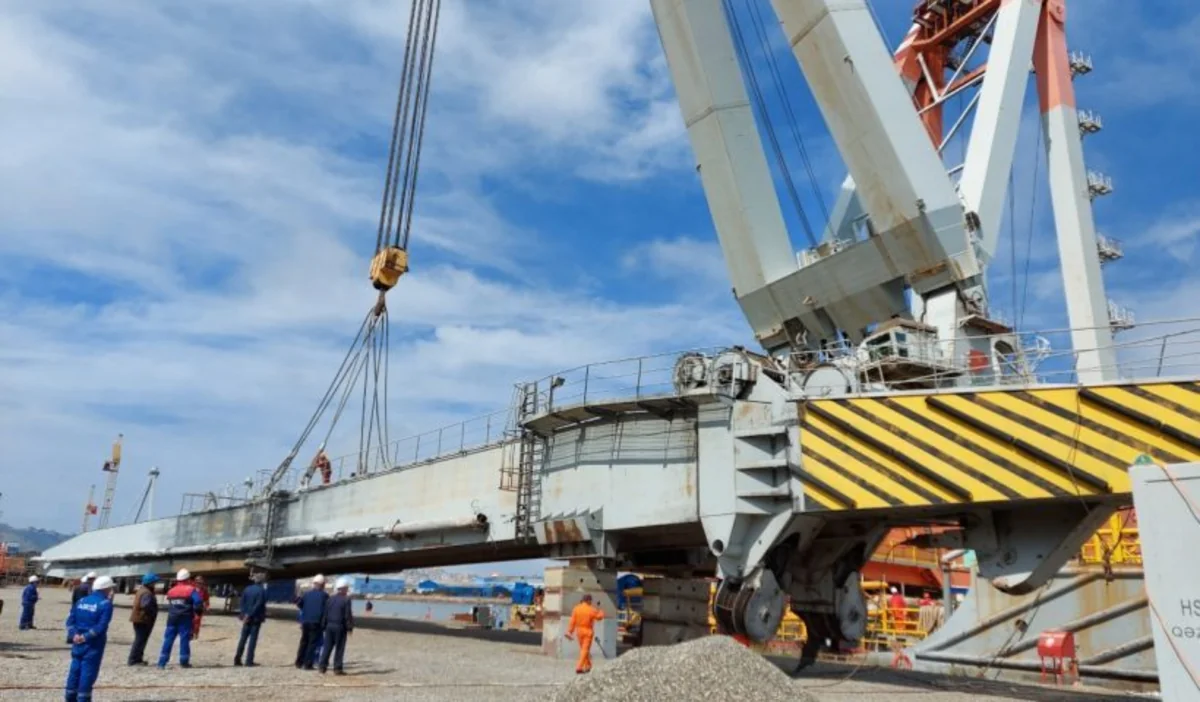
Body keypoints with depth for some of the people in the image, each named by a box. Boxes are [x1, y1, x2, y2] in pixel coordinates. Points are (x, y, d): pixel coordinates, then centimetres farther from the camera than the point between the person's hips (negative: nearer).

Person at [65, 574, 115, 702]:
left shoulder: (81, 601, 9)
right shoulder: (106, 604, -11)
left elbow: (70, 620, 2)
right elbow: (101, 626, -20)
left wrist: (74, 634, -7)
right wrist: (86, 636, -14)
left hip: (78, 642, 6)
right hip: (93, 644, -6)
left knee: (75, 670, 15)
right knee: (88, 673, 1)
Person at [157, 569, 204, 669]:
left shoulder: (171, 591, 11)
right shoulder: (191, 590, -8)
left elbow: (168, 604, 14)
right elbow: (198, 602, -18)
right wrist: (197, 612, -3)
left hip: (172, 618, 4)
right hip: (185, 619, -4)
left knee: (168, 639, 7)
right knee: (184, 639, 2)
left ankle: (162, 663, 5)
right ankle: (184, 661, 5)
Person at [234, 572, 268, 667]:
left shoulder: (247, 589, 5)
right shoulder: (262, 590, -12)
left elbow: (242, 603, 1)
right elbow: (258, 605, -17)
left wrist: (244, 614, -3)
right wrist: (249, 615, -12)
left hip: (246, 618, 5)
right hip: (256, 618, -5)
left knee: (243, 638, 13)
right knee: (253, 639, 0)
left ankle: (237, 659, 15)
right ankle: (249, 661, 1)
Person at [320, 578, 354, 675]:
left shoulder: (330, 599, 8)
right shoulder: (346, 600, -10)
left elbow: (325, 613, 11)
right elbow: (348, 615, -12)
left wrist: (324, 626, 16)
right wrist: (350, 627, -6)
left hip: (329, 625, 6)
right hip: (340, 626, -6)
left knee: (327, 647, 11)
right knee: (339, 648, 0)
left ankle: (323, 667, 10)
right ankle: (337, 669, 1)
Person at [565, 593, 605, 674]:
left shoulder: (576, 609, -4)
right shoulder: (591, 610, -12)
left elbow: (572, 621, -5)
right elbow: (599, 617, 4)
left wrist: (570, 632, -2)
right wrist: (600, 611, 24)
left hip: (579, 631, 4)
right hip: (588, 631, -4)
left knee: (583, 649, 19)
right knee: (585, 650, -1)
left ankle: (588, 666, 29)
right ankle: (579, 667, -10)